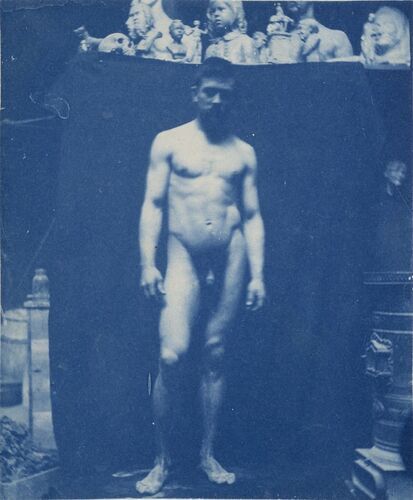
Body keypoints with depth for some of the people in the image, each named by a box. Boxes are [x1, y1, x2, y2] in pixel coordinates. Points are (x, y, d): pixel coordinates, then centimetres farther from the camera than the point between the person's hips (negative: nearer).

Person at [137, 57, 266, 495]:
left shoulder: (243, 152, 11)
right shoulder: (169, 142, 6)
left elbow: (252, 217, 10)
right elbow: (153, 205, 2)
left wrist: (257, 274, 2)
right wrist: (148, 263, -8)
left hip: (230, 258, 2)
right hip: (184, 257, -2)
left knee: (216, 355, 5)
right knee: (171, 356, -13)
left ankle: (208, 454, 18)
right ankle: (162, 459, 2)